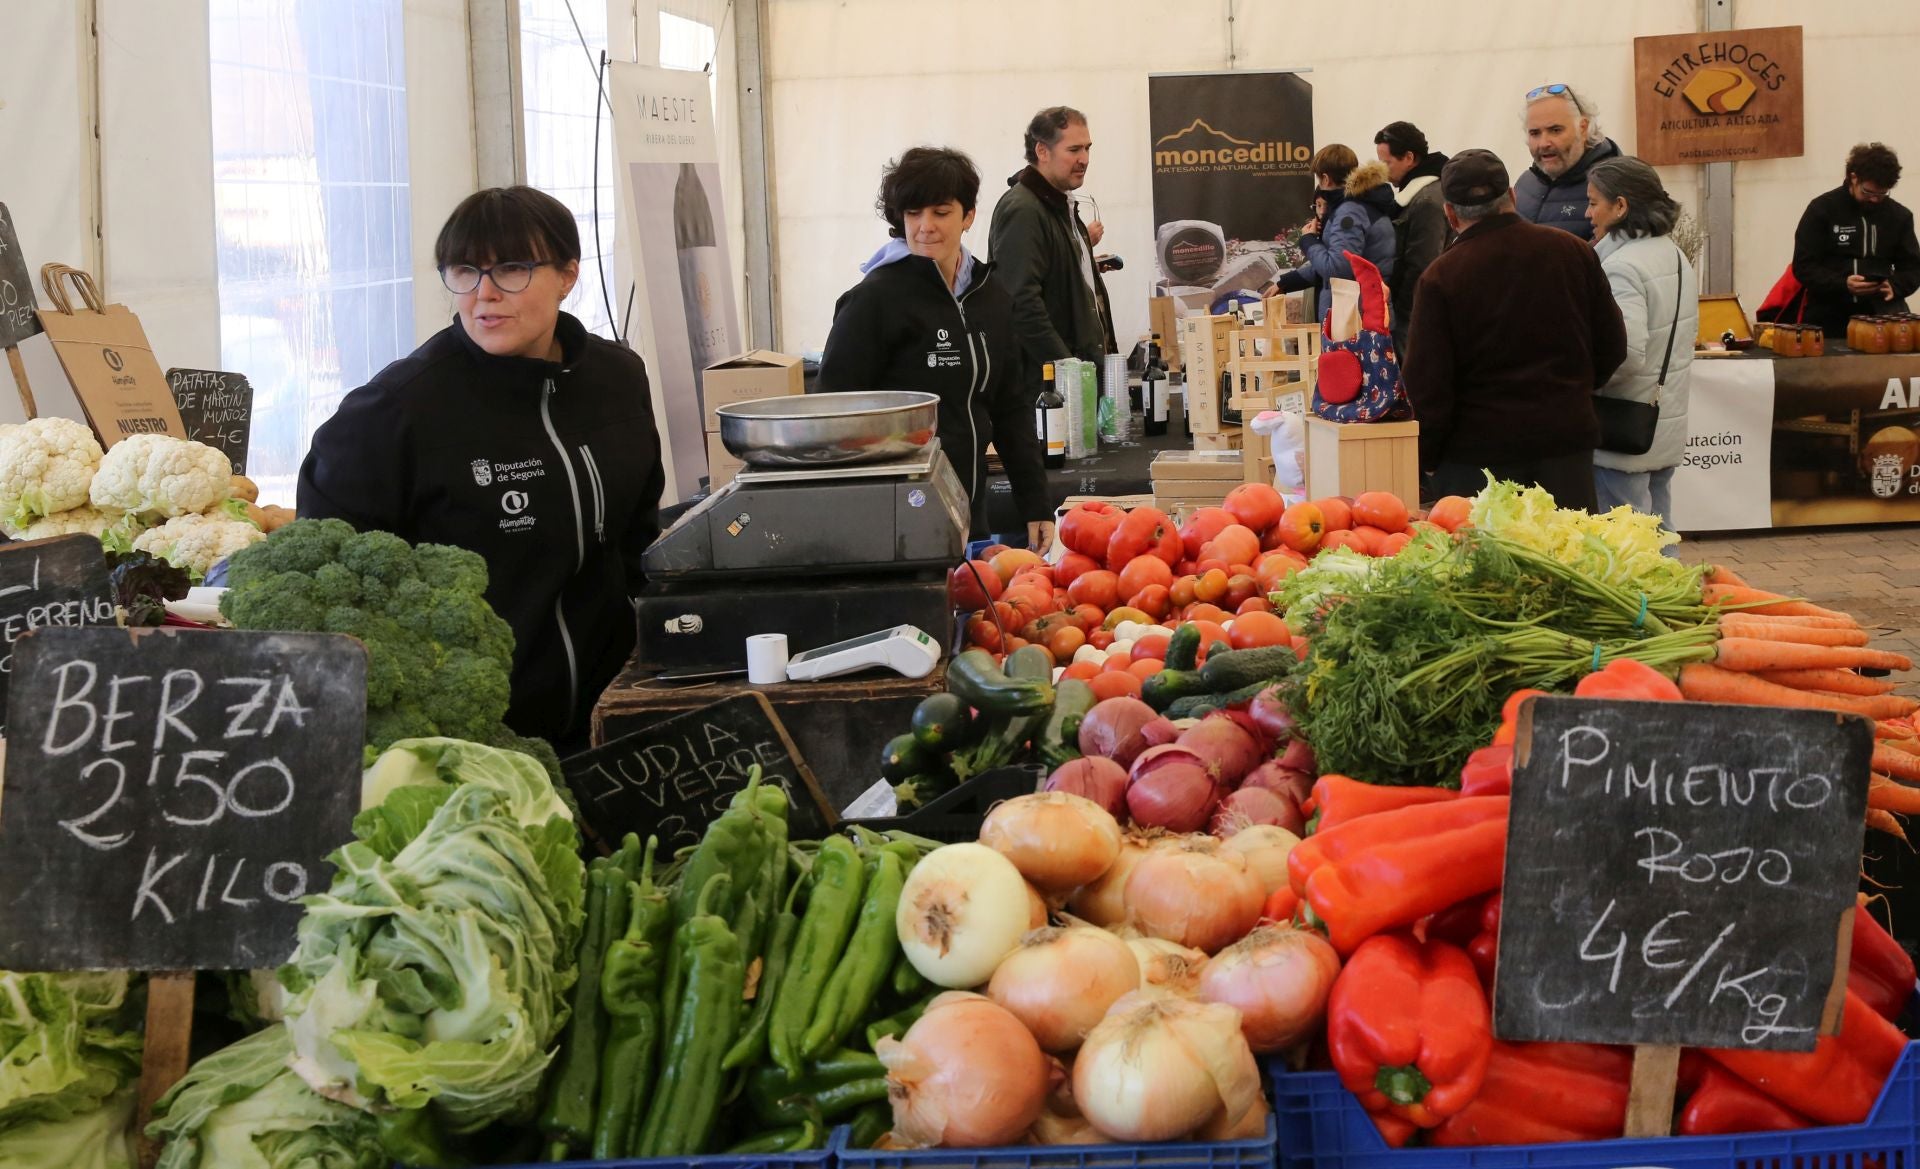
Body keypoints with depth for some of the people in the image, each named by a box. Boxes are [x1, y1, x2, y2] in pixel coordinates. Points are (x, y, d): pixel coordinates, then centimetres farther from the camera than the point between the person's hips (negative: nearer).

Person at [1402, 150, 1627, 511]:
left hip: (1477, 454, -3)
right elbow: (1612, 346, 9)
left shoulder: (1440, 277, -10)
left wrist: (1423, 461, 2)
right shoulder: (1572, 251, 1)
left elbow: (1426, 384, -10)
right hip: (1567, 441, 3)